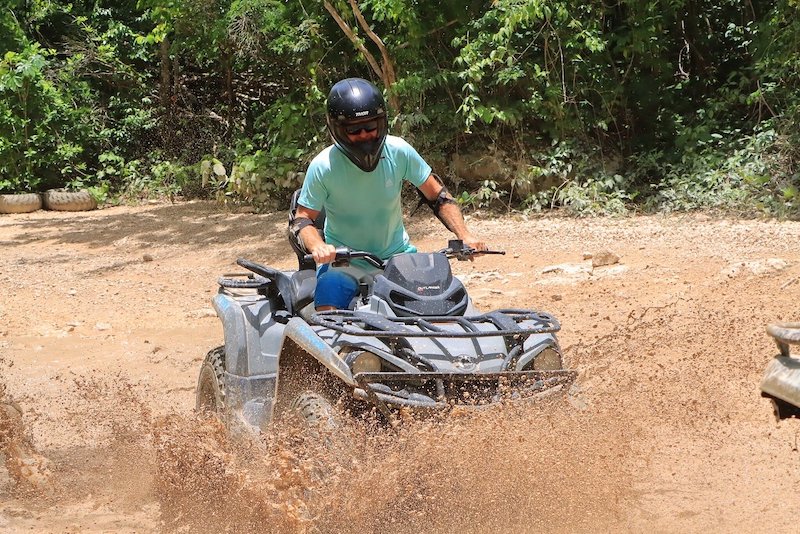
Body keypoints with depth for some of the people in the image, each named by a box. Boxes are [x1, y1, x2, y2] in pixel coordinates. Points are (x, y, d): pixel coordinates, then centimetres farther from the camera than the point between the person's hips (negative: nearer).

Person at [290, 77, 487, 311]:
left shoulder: (399, 151, -7)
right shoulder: (323, 166, -12)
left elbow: (438, 197, 3)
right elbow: (302, 219, -5)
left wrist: (465, 235, -9)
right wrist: (318, 246, -27)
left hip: (397, 254, 3)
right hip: (345, 262, -3)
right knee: (327, 318, -28)